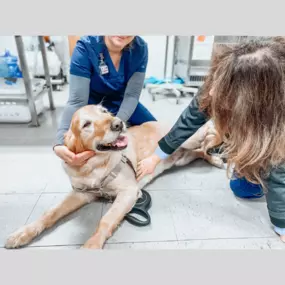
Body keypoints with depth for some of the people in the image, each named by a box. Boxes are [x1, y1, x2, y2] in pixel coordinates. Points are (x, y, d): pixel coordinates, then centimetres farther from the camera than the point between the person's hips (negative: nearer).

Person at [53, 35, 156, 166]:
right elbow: (76, 101, -33)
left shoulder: (140, 48, -20)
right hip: (92, 102, -2)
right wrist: (60, 142, -46)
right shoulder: (85, 47, -28)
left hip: (121, 101, 3)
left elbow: (132, 94, -20)